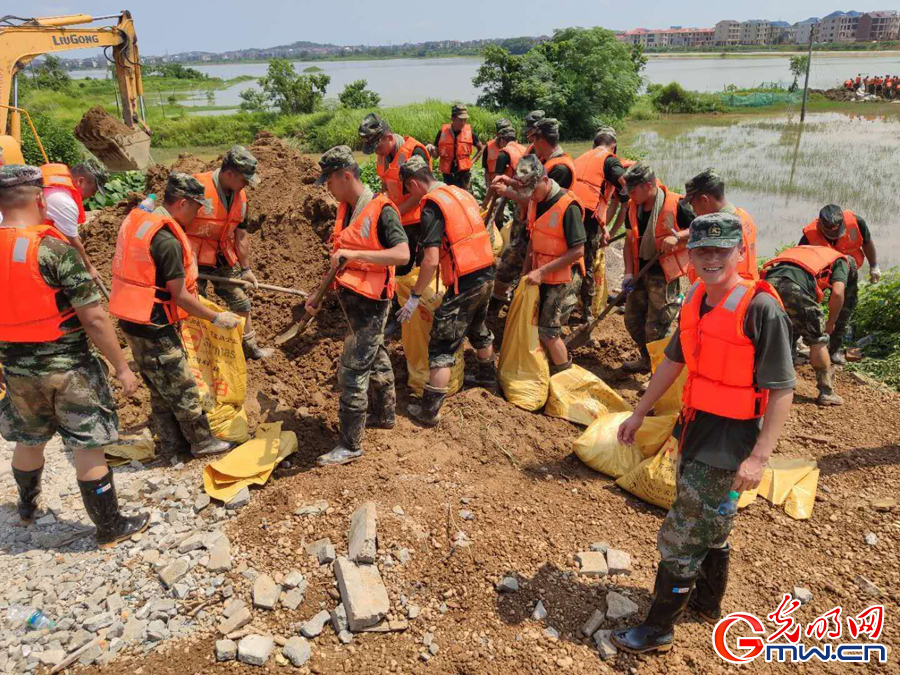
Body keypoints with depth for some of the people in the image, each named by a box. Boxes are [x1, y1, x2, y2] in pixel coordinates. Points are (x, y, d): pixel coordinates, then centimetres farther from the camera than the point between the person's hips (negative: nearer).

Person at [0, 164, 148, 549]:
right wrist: (122, 367, -12)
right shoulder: (55, 250, -20)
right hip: (68, 371, -6)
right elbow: (94, 319, -21)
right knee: (88, 450, 6)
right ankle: (110, 529, 18)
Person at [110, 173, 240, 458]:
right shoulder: (167, 240, -24)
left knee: (161, 388, 21)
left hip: (136, 321, 9)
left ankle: (171, 440, 33)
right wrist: (217, 318, -10)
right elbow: (180, 296, -19)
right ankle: (202, 442, 21)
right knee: (182, 388, 6)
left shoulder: (137, 219, 4)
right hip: (154, 328, -9)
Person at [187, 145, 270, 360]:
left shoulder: (240, 197, 1)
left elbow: (241, 236, 9)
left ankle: (251, 347, 33)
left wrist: (246, 269, 12)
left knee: (241, 304, 15)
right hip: (194, 261, -6)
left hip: (224, 259, 7)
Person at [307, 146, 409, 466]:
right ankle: (384, 414, 41)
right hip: (349, 296, 9)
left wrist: (355, 253, -34)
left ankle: (351, 445, 4)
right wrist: (320, 293, 14)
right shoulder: (345, 209, 9)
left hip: (370, 302, -9)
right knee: (376, 358, 23)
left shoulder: (381, 210, -17)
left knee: (352, 371, -6)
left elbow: (402, 254, -29)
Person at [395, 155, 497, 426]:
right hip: (487, 275, 8)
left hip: (464, 282, -8)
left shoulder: (432, 205, -14)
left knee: (442, 347, -1)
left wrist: (415, 296, -12)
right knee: (478, 328, 31)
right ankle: (486, 374, 52)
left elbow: (431, 260, -20)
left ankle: (429, 411, 4)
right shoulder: (462, 193, 11)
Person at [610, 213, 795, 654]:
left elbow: (782, 390, -20)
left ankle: (658, 630, 19)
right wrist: (639, 414, 17)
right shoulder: (696, 299, 2)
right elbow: (673, 361, 13)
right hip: (694, 427, 8)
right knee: (712, 525, 25)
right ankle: (708, 602, 46)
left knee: (681, 538, 2)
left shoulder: (761, 308, -21)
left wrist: (759, 457, -24)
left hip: (729, 440, -7)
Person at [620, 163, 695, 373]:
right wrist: (628, 273, 0)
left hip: (665, 275, -7)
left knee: (657, 328, -5)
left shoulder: (675, 204, -15)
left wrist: (677, 237, -25)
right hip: (641, 273, 7)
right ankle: (647, 360, 38)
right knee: (633, 319, 16)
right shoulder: (633, 207, 4)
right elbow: (630, 241, 9)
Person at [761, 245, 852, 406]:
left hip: (769, 280, 5)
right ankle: (826, 392, 14)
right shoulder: (841, 261, 24)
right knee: (818, 339, 11)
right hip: (794, 286, -5)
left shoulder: (812, 251, 42)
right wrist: (831, 323, 18)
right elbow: (838, 293, 3)